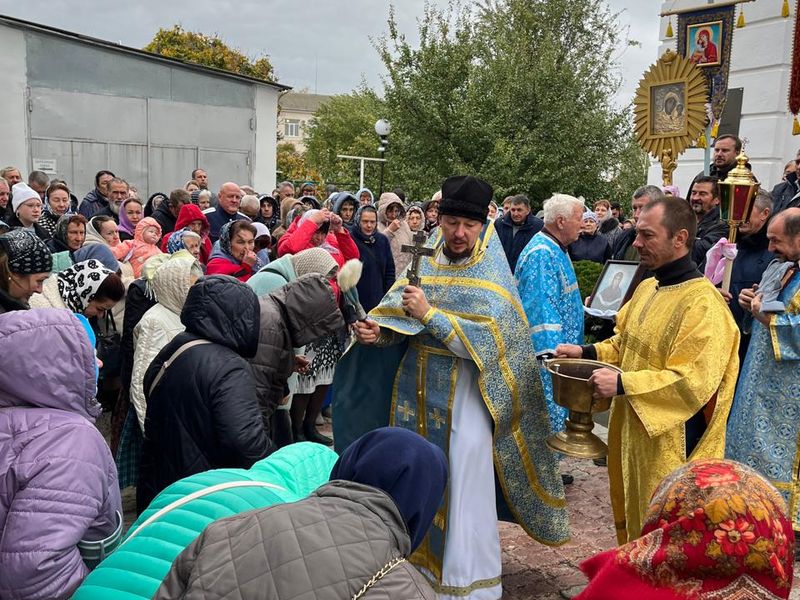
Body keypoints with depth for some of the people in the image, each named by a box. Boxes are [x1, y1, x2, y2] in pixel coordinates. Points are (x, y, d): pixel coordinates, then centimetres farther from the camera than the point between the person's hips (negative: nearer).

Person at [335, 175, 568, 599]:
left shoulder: (493, 276, -8)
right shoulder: (424, 262, 6)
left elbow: (487, 340, -19)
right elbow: (397, 317, 1)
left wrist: (429, 314, -24)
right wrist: (375, 331, -21)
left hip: (464, 390, -5)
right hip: (416, 385, 5)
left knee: (464, 481, -3)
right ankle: (420, 557, 34)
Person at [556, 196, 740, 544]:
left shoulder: (702, 303, -21)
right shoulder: (647, 289, 7)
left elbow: (693, 380, -26)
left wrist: (623, 384, -28)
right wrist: (586, 353, 6)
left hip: (669, 443, -8)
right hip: (631, 432, 9)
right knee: (633, 519, 23)